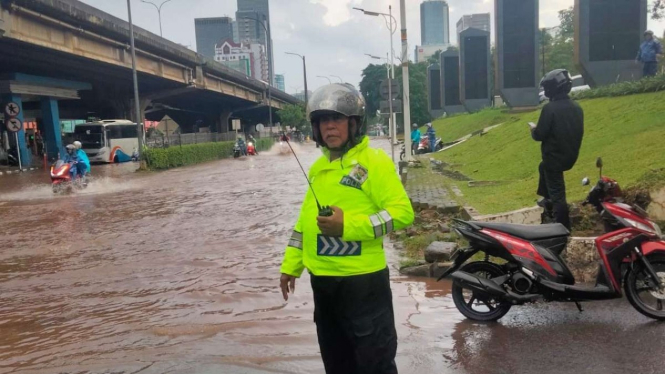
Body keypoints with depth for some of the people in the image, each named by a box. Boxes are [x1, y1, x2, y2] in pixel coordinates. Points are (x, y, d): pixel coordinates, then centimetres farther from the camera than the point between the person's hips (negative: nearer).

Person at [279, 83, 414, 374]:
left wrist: (348, 225, -25)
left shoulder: (374, 161, -11)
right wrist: (291, 265, 17)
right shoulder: (318, 167, 12)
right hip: (322, 281, 8)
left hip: (362, 281, -7)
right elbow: (305, 218, 19)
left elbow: (402, 212, -18)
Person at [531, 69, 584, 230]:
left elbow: (540, 135, -18)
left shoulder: (550, 108, -19)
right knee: (543, 168, 34)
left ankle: (564, 229, 1)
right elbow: (579, 132, 13)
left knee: (557, 194, -1)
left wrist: (534, 130, 3)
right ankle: (546, 200, 44)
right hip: (570, 155, 8)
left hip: (554, 156, -8)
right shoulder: (577, 108, 5)